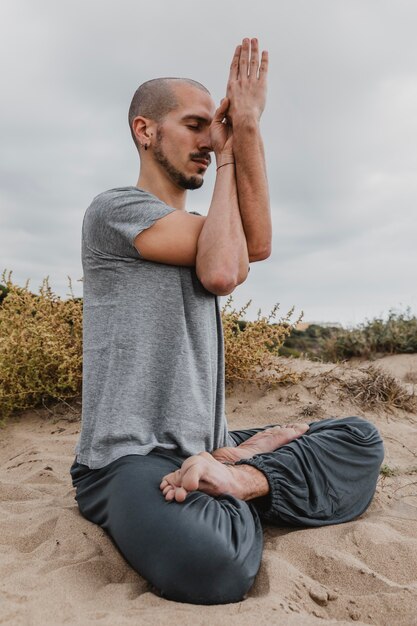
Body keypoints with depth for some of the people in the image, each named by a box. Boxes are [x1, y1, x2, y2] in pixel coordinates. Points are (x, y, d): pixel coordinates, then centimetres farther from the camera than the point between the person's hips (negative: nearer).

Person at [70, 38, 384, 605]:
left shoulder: (199, 229, 18)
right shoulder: (114, 207, -6)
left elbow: (257, 244, -5)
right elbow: (225, 270, -19)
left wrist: (246, 132, -8)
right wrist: (227, 157, -5)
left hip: (209, 446, 7)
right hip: (128, 457, -7)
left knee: (361, 438, -1)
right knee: (209, 565, -36)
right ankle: (238, 493, -5)